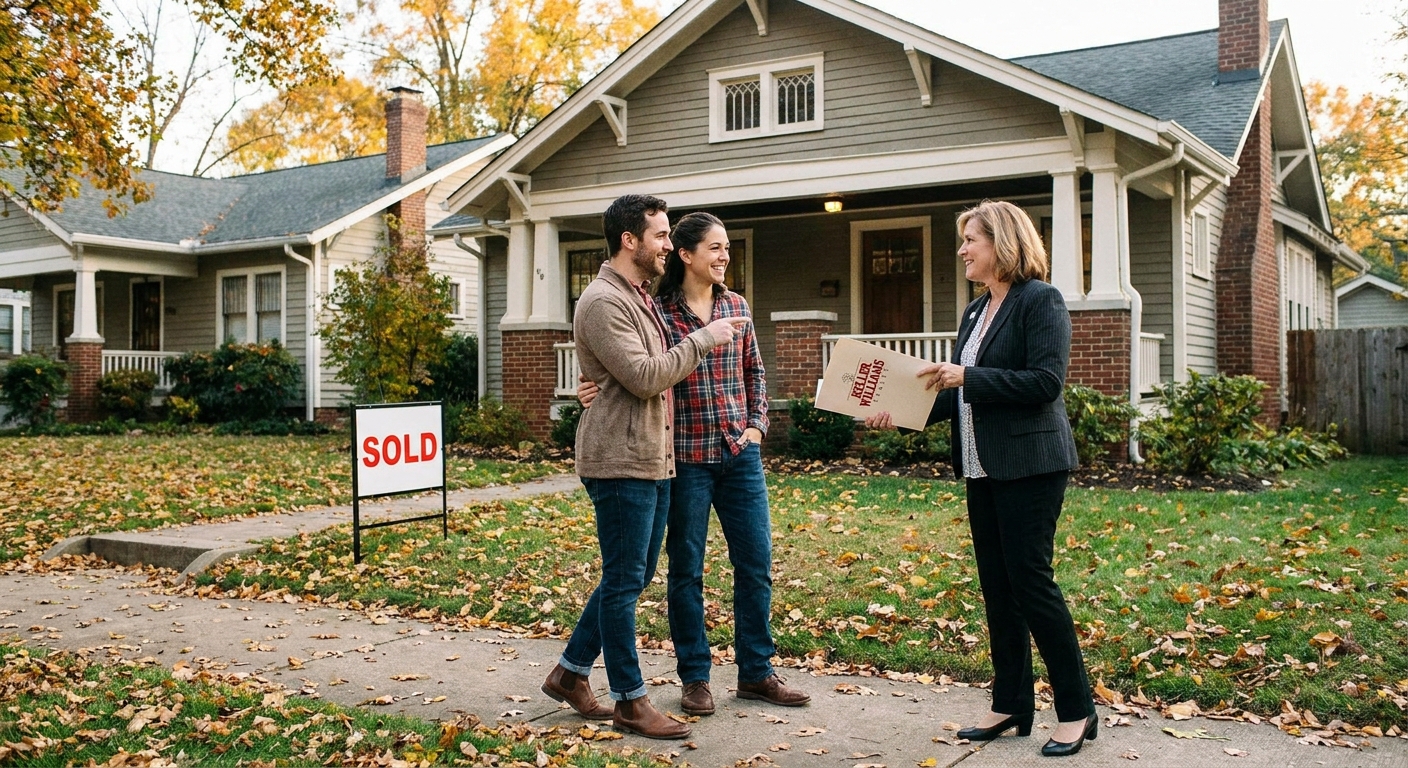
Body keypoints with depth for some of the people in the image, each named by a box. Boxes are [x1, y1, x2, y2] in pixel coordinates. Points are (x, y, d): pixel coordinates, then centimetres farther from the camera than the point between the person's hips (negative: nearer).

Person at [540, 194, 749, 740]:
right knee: (624, 582, 0)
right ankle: (630, 702, 10)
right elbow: (644, 377, -21)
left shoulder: (642, 297, 17)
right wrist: (702, 339, -16)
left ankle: (570, 672, 28)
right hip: (620, 461, -10)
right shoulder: (603, 301, -14)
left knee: (634, 576, 16)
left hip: (653, 460, 10)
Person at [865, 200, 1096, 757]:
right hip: (983, 466, 9)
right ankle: (1011, 705, 20)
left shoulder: (1040, 300, -10)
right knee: (996, 586, 10)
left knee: (1030, 581, -6)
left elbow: (1046, 380, -20)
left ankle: (1077, 711, 7)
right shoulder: (976, 311, 15)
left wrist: (968, 377, -20)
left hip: (1030, 465, -8)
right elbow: (959, 393, 16)